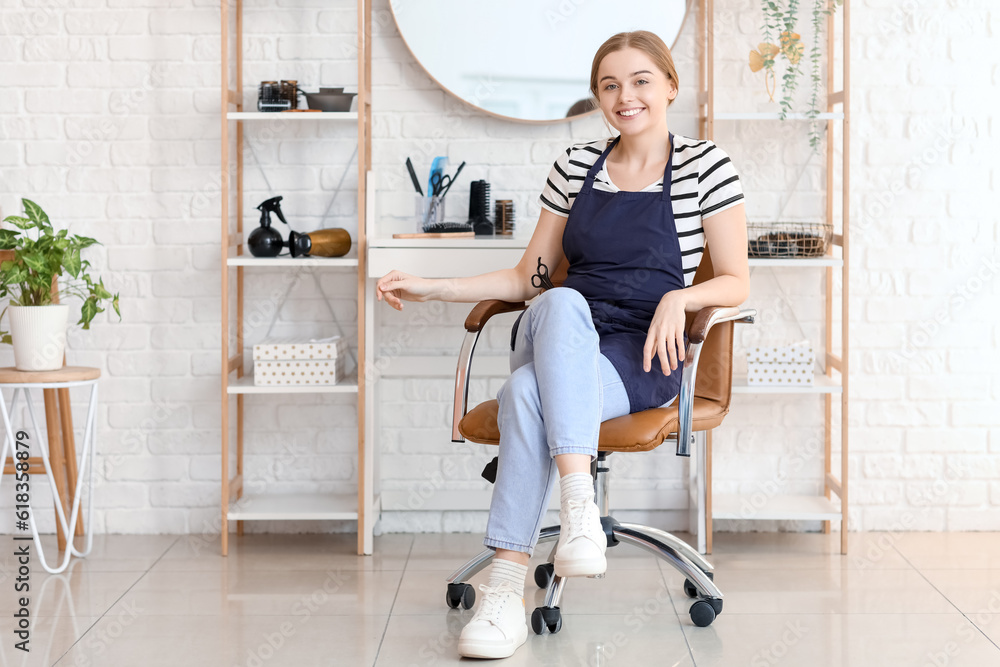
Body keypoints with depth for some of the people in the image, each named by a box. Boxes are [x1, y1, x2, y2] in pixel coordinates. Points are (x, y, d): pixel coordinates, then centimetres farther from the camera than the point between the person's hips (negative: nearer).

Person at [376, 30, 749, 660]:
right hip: (562, 343, 3)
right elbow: (529, 277, 15)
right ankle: (579, 504, -43)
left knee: (526, 393, -34)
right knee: (562, 304, -36)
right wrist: (431, 288, 6)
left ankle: (506, 593, -34)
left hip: (641, 359, -3)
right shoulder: (576, 165, 13)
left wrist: (678, 298, -17)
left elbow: (736, 282, 3)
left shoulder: (705, 166, 4)